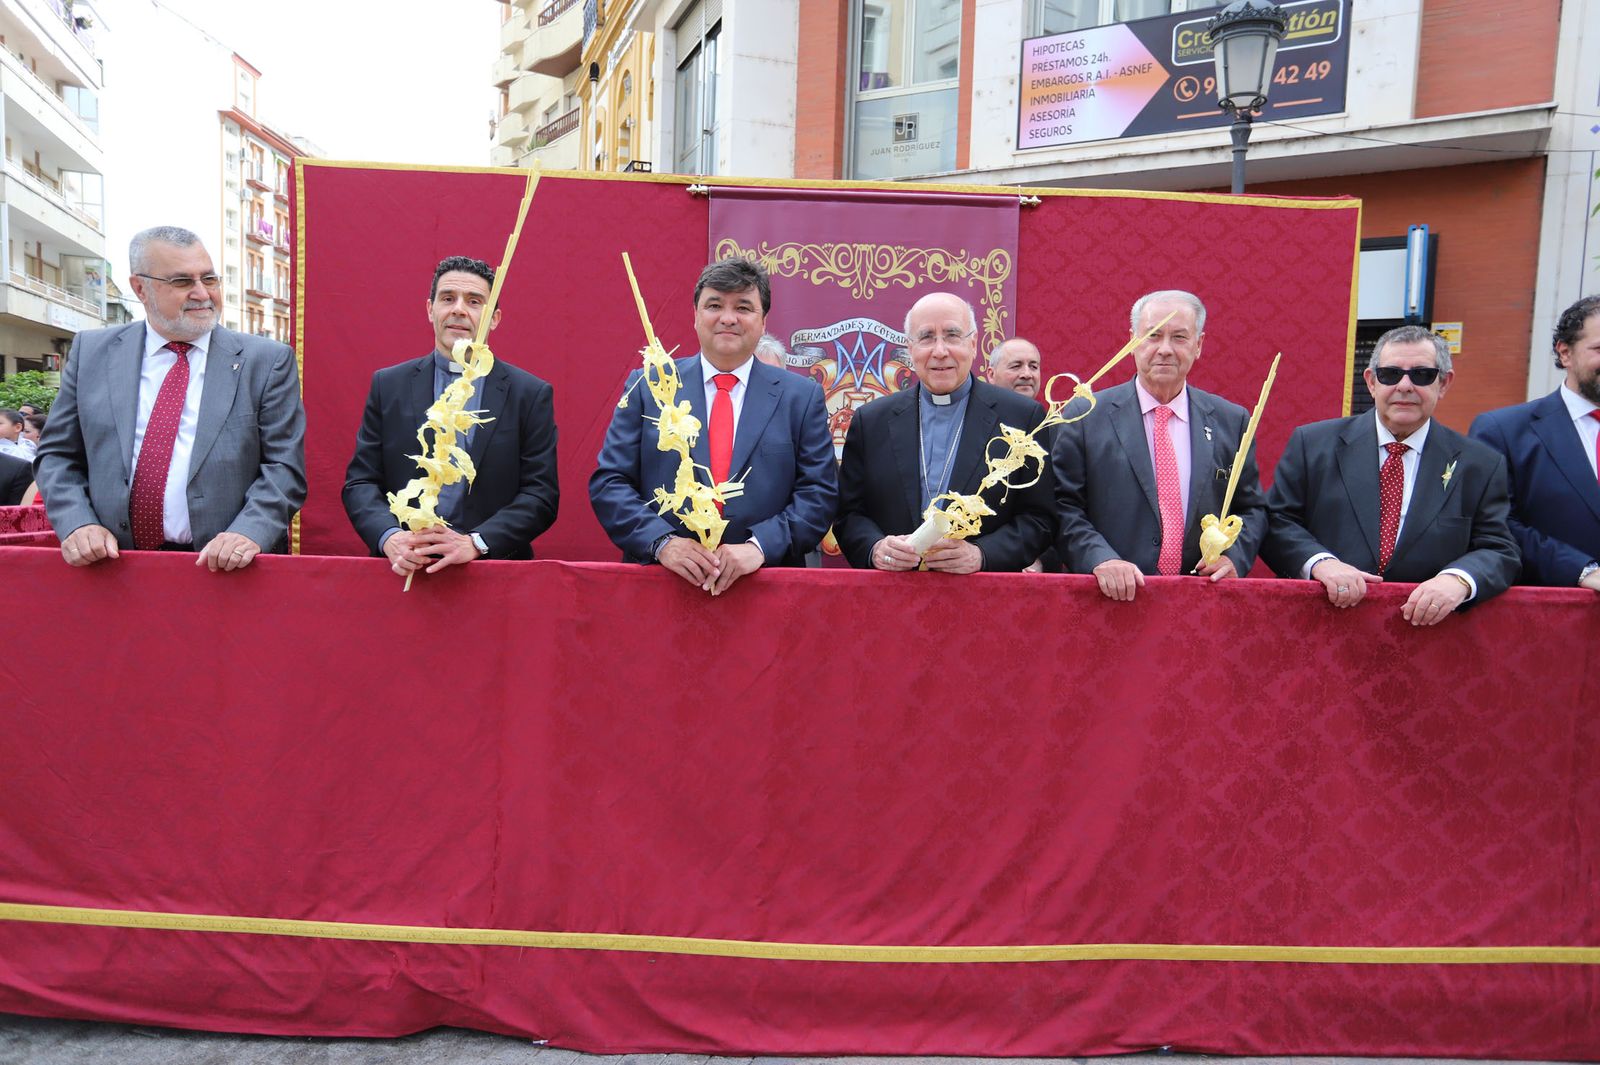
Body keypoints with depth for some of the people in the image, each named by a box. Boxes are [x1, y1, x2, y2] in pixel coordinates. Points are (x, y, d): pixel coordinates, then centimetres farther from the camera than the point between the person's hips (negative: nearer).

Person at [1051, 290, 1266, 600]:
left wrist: (1233, 557, -1)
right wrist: (1100, 559, -15)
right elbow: (1064, 507, 0)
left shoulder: (1232, 421, 13)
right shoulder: (1085, 417, 4)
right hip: (1113, 598, -3)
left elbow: (1253, 508, 18)